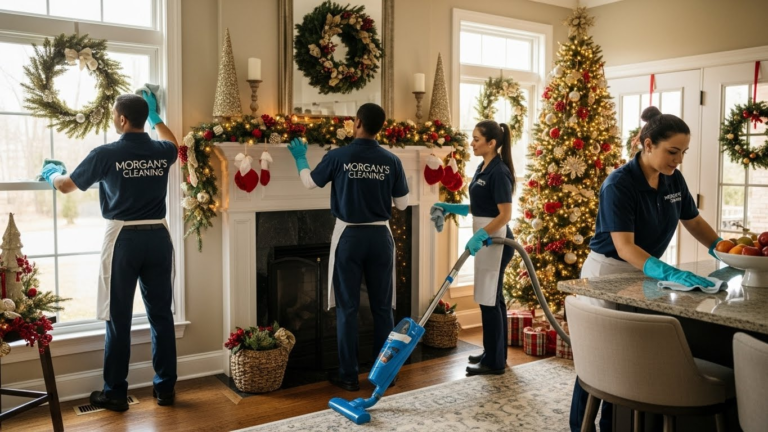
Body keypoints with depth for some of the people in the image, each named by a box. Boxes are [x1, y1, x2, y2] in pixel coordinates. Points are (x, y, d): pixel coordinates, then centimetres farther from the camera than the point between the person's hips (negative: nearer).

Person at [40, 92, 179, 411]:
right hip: (158, 238, 4)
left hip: (124, 239, -3)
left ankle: (115, 393, 14)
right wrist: (155, 117, 41)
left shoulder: (107, 154, -7)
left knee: (119, 319, 4)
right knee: (161, 315, 9)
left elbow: (66, 185, 8)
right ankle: (165, 388, 17)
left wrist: (52, 173, 30)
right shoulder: (162, 152, 3)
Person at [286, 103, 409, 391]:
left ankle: (349, 375, 11)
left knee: (347, 308, 6)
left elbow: (310, 183, 8)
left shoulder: (338, 156, -8)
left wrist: (300, 159, 27)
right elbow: (402, 204, 4)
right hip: (380, 236, 2)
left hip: (349, 236, -2)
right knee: (382, 307, 10)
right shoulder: (391, 161, -3)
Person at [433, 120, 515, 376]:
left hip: (494, 241, -10)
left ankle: (494, 362, 7)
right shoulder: (483, 168, 11)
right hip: (486, 239, 10)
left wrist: (481, 236, -29)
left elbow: (505, 215, -22)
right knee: (493, 298, 16)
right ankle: (495, 354, 27)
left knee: (489, 300, -3)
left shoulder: (499, 172, -18)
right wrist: (451, 208, 11)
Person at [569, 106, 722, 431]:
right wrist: (669, 273, -40)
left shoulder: (674, 180, -2)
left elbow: (695, 222, 12)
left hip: (645, 273, 7)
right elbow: (624, 247, -30)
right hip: (608, 273, -6)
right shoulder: (619, 184, -23)